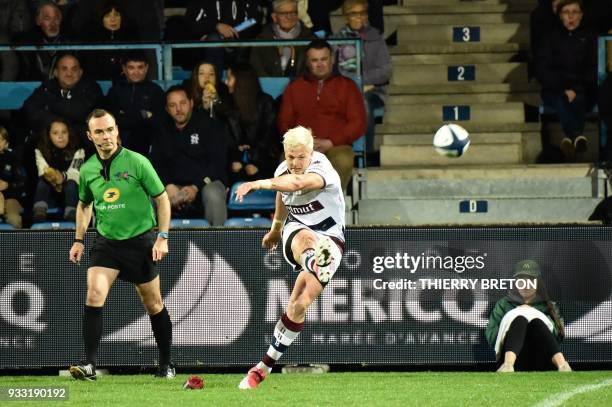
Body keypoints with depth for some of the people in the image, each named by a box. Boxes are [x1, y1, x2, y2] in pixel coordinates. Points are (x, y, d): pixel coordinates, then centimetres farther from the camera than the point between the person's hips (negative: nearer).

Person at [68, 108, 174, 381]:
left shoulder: (137, 163, -11)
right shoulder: (87, 170, 1)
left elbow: (162, 199, -4)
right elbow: (84, 204, 20)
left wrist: (162, 237, -10)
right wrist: (79, 239, 13)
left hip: (140, 241, -2)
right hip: (105, 243, 2)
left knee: (153, 305, 8)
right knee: (94, 294, -19)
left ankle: (166, 365, 25)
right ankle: (90, 365, -21)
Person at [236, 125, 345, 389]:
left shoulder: (322, 170, -21)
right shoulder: (283, 171, 1)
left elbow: (297, 183, -45)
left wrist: (257, 184, -53)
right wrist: (275, 230, 40)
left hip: (329, 239, -3)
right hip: (296, 230, 3)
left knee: (299, 306, -12)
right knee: (307, 239, -39)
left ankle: (266, 365, 3)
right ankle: (318, 268, -77)